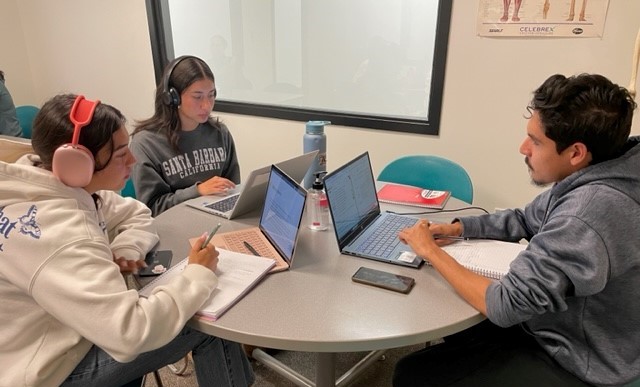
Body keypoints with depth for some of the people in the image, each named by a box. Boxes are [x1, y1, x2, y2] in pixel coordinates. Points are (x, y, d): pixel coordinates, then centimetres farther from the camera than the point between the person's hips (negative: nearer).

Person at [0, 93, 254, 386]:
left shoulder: (64, 186, -5)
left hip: (72, 325, 8)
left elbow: (137, 214, 9)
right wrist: (198, 274, -28)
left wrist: (126, 249, -13)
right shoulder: (57, 234, -34)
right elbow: (130, 334, -41)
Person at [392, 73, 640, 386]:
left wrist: (431, 251, -18)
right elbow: (525, 220, 11)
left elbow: (503, 306, -30)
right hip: (560, 327, 9)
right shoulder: (589, 179, -5)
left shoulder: (588, 213, -36)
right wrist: (457, 227, -3)